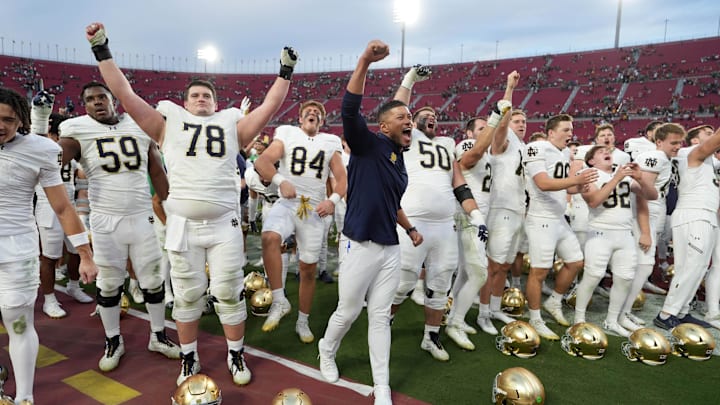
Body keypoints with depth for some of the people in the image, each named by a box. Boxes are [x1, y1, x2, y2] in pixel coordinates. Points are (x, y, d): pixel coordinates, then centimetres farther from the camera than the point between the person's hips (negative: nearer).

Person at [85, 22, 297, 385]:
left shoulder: (232, 125, 12)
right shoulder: (169, 123, 10)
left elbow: (269, 107, 9)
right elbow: (126, 96, 6)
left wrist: (285, 72, 8)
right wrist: (102, 51, 3)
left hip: (224, 224, 0)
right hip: (183, 224, 0)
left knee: (228, 292, 5)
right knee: (187, 294, 9)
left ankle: (236, 355, 22)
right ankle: (189, 358, 26)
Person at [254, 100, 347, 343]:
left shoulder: (330, 143, 14)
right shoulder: (287, 134, 8)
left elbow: (342, 178, 10)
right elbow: (261, 162, -5)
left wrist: (333, 200, -10)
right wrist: (281, 181, -23)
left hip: (315, 209, 2)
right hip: (287, 203, -2)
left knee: (309, 269, 6)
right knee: (270, 237, -34)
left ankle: (302, 322, 24)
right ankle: (279, 301, -20)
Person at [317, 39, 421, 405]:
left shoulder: (400, 159, 13)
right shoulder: (368, 144, -10)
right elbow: (349, 110, -28)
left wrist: (410, 228, 24)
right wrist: (365, 62, -37)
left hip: (390, 249, 6)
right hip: (360, 247, -6)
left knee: (380, 317, 12)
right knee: (349, 311, 11)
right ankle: (327, 350, 43)